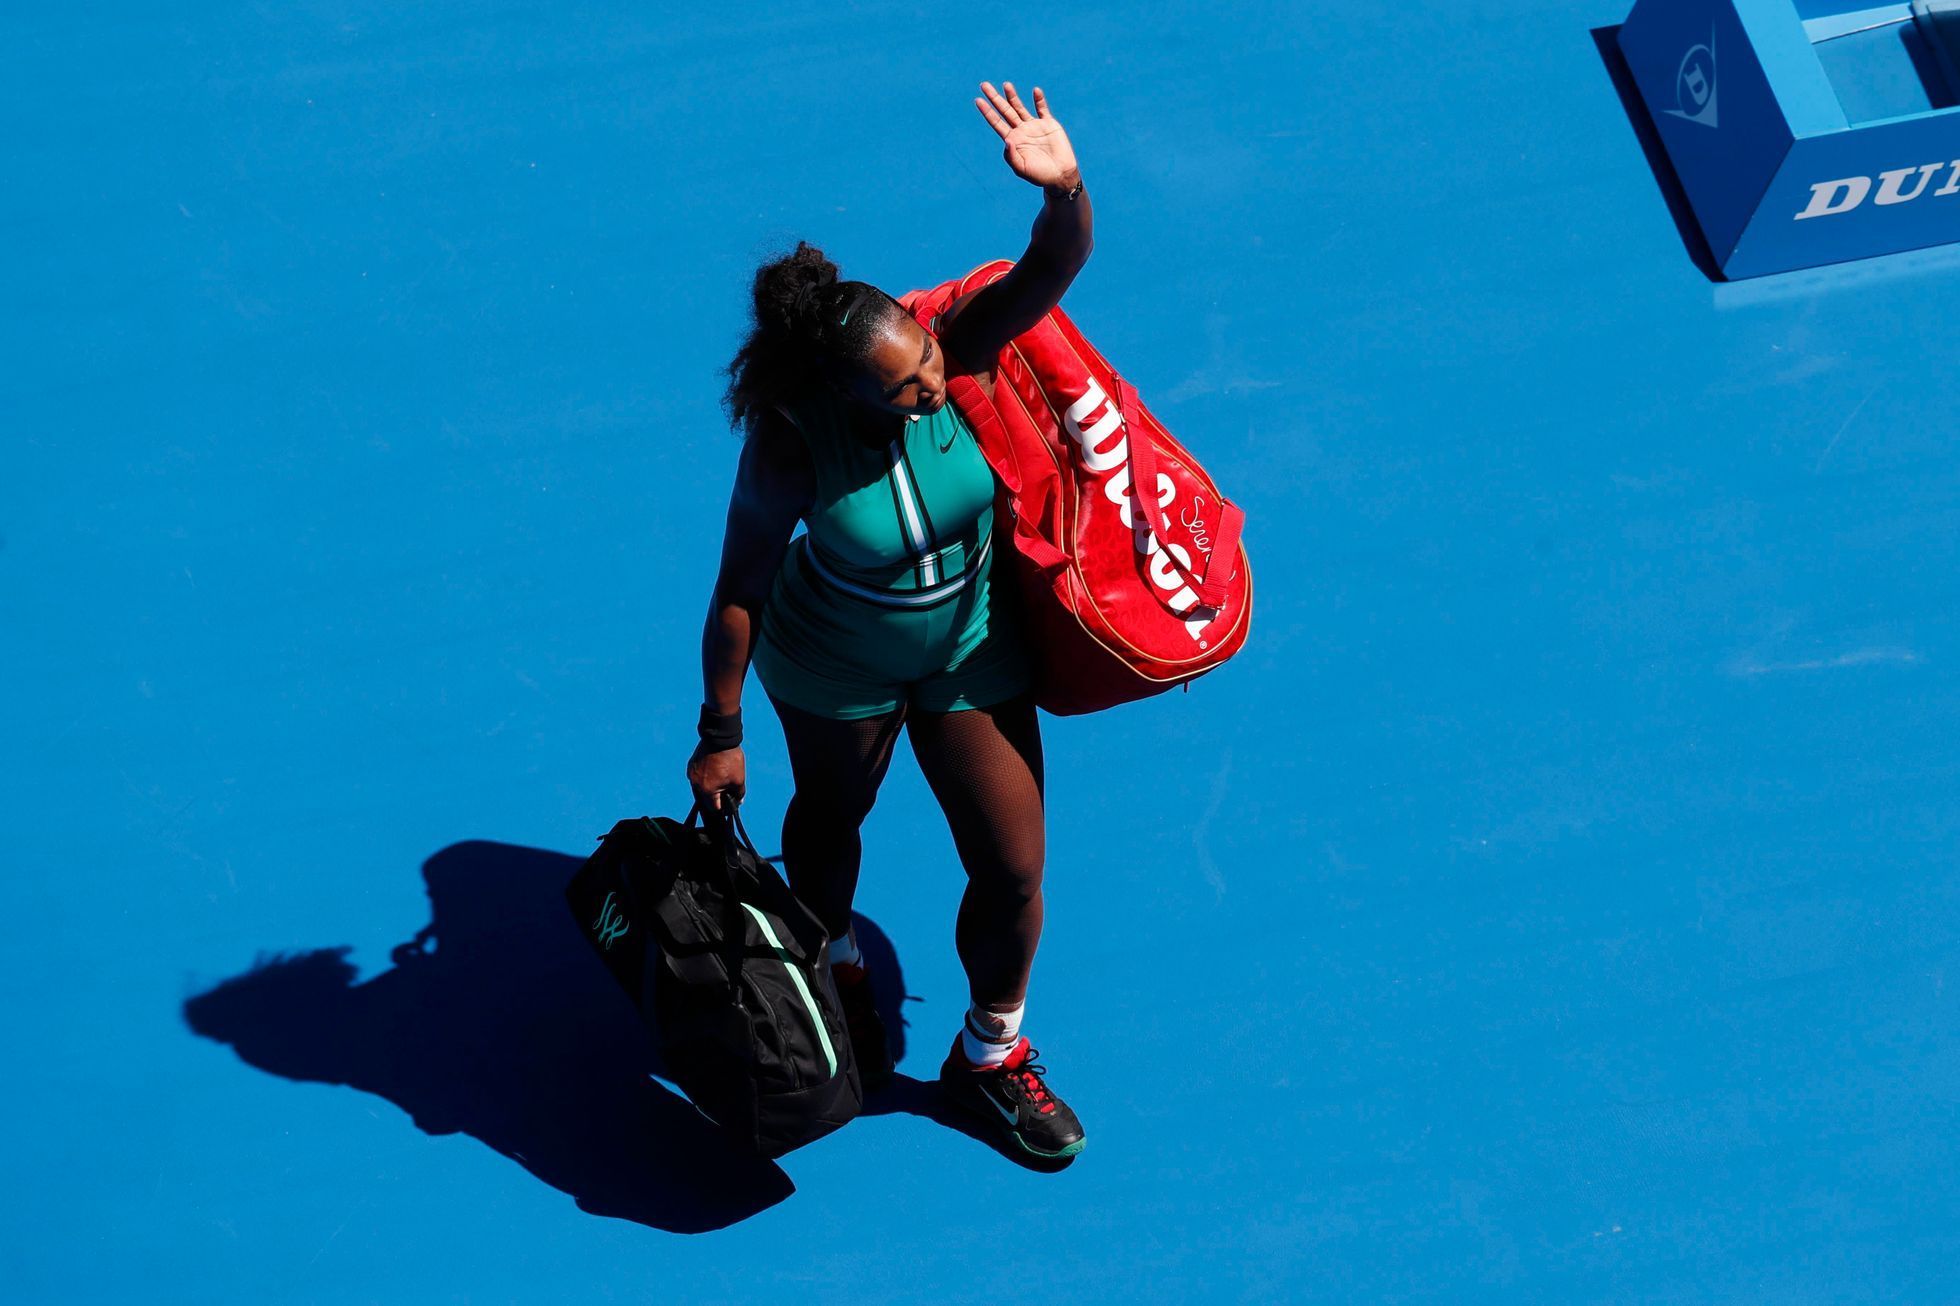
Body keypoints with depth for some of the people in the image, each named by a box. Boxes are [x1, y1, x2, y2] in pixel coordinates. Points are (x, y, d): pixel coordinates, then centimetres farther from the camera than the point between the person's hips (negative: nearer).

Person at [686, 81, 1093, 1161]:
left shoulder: (954, 352, -26)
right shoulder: (791, 450, -31)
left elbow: (1054, 268, -39)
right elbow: (737, 594, -20)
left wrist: (1065, 188, -60)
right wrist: (719, 736, -12)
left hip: (970, 656, 2)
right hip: (834, 671, -2)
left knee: (1014, 871, 6)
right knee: (830, 820, 26)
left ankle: (991, 1056, 33)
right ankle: (837, 971, 60)